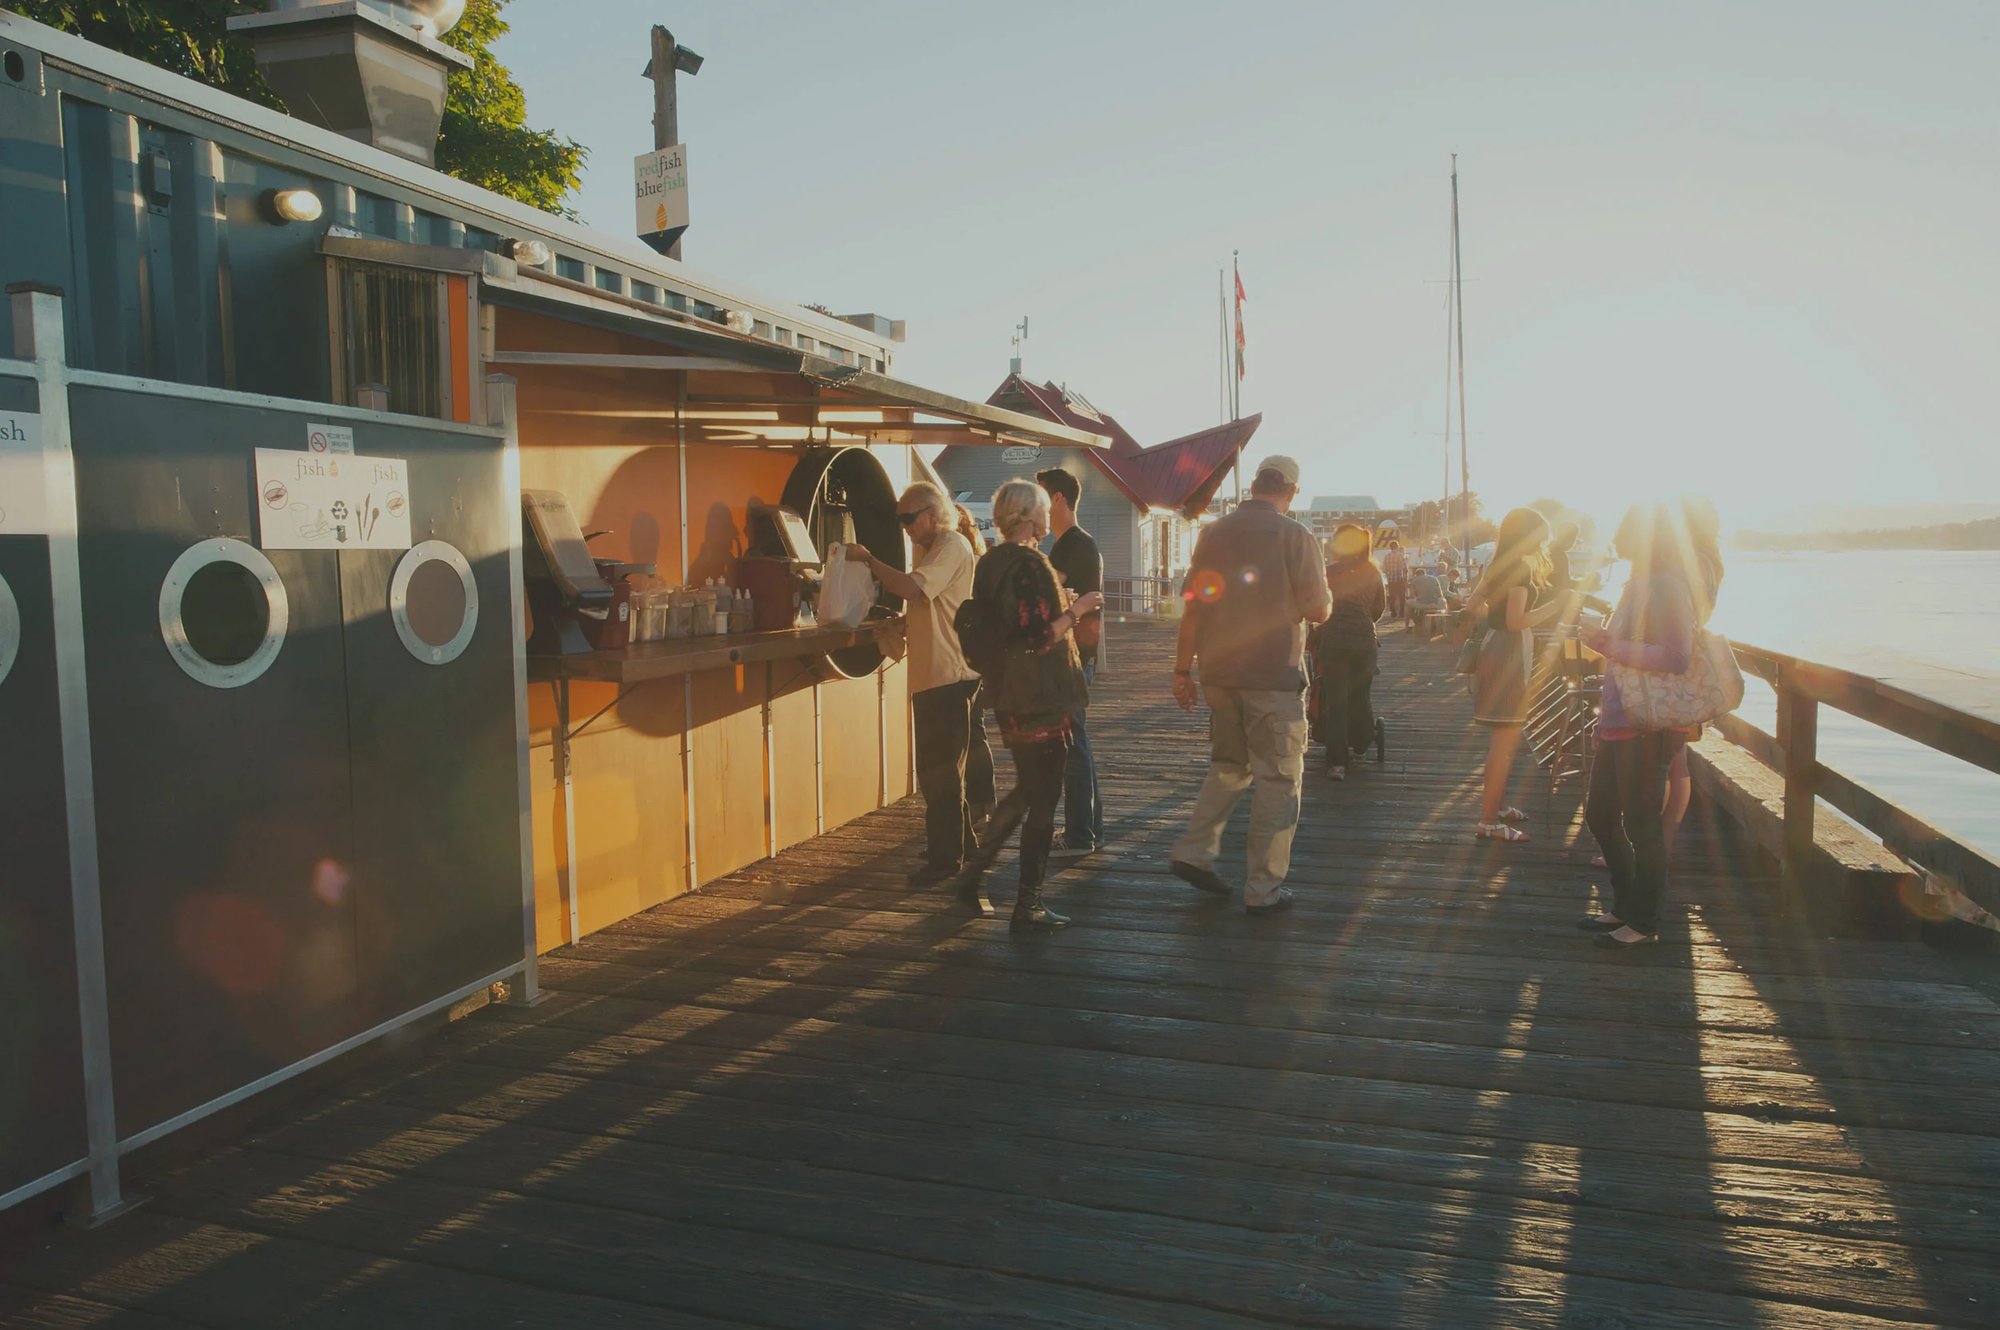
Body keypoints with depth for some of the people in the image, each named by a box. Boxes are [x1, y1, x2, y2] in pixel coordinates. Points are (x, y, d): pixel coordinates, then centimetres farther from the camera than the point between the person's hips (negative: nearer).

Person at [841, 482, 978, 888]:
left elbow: (912, 588, -26)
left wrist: (868, 559, -17)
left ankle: (945, 858, -1)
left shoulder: (952, 546, -12)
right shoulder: (933, 548, 21)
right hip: (933, 676, 11)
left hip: (947, 676, -11)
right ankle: (961, 845, 29)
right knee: (942, 770, 18)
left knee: (940, 772, -7)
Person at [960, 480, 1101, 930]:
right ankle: (1028, 904, 8)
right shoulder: (1029, 566, -18)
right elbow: (1038, 639, -24)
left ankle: (974, 872, 25)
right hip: (1039, 699, -9)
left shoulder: (990, 563, 10)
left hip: (1009, 697, 9)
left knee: (1025, 790, 23)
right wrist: (1076, 609, -14)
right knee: (1042, 799, 1)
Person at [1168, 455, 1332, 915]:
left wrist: (1183, 670, 13)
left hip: (1218, 673, 5)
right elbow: (1318, 611, -8)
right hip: (1273, 678, -5)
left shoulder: (1214, 534, 6)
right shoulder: (1295, 537, -8)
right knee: (1277, 779, 4)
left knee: (1228, 766, 22)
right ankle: (1263, 889, 7)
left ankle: (1193, 852, 15)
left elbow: (1192, 607, 7)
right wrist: (1324, 585, 14)